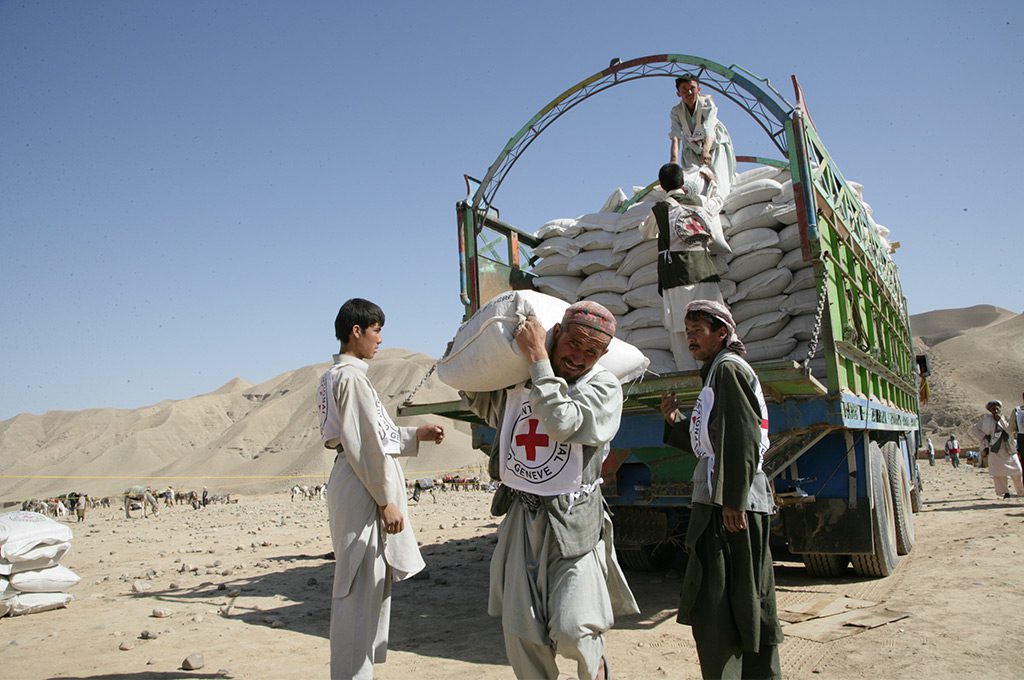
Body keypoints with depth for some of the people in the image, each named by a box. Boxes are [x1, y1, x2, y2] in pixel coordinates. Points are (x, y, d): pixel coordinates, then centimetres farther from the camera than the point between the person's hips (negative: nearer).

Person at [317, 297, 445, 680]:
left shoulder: (337, 375, 16)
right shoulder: (352, 377, -15)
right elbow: (366, 446, -18)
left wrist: (416, 435, 17)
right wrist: (386, 500, -16)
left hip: (361, 488, 11)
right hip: (363, 489, -11)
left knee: (371, 586, 18)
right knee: (361, 588, -3)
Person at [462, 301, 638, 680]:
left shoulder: (604, 388, -6)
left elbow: (563, 423, -25)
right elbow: (480, 401, 26)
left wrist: (539, 358, -21)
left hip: (573, 523, -4)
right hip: (521, 518, 4)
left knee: (571, 628, -9)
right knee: (520, 633, 8)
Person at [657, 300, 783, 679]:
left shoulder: (729, 367, -7)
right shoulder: (717, 372, 22)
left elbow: (742, 438, -18)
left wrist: (733, 500, -23)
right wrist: (675, 423, 10)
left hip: (730, 503, -10)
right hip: (725, 499, 10)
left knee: (712, 606, -8)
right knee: (750, 603, 17)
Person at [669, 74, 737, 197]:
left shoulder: (707, 103, -24)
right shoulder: (676, 112, -17)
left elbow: (709, 130, -40)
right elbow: (675, 137, -31)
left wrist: (706, 151, -59)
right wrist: (673, 159, -50)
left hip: (715, 145, -2)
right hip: (692, 148, 2)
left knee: (717, 176, -17)